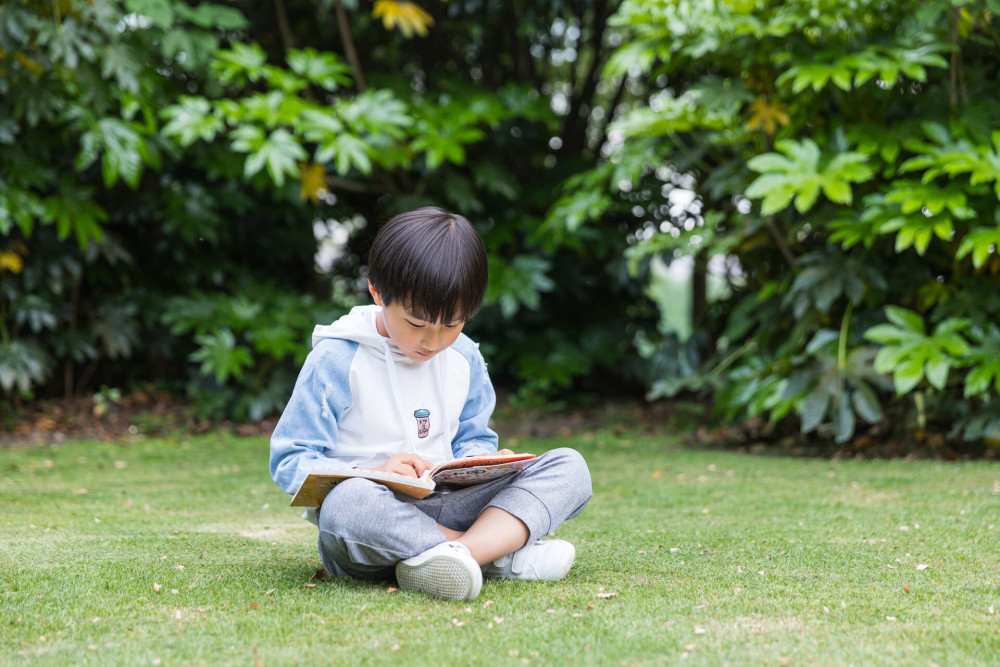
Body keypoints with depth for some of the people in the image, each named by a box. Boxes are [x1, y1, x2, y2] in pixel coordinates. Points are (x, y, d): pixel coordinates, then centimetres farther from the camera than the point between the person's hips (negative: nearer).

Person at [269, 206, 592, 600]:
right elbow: (289, 463, -7)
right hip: (374, 518, -5)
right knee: (348, 503, -42)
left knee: (568, 466, -11)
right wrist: (373, 473, -24)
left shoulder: (465, 359, 10)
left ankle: (447, 557, -34)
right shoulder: (337, 360, -6)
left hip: (447, 507, 5)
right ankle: (502, 554, -30)